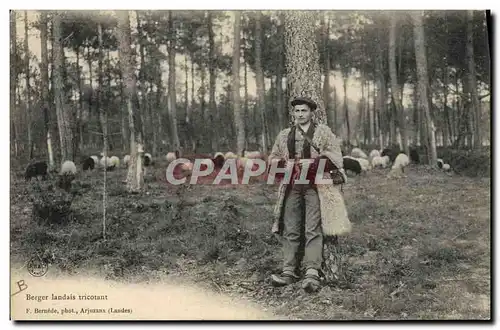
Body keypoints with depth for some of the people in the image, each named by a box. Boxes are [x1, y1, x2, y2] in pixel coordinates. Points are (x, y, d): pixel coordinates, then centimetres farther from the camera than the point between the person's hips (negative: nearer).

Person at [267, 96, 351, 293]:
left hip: (316, 186, -4)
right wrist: (281, 163, 0)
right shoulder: (284, 135, 18)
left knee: (313, 231, -9)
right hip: (291, 187, 4)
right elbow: (272, 158, 22)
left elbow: (336, 157, 1)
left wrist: (316, 161, -15)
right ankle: (289, 271, 6)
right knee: (290, 231, 2)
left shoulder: (323, 132, 8)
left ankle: (312, 273, -11)